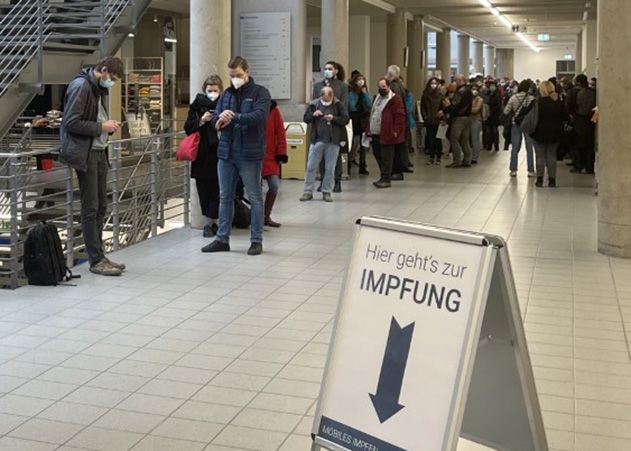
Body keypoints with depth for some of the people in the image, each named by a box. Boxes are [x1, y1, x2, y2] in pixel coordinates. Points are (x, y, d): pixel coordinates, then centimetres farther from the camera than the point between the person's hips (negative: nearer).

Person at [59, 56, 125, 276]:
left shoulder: (101, 88, 14)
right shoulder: (81, 86, -14)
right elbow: (71, 123, -19)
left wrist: (109, 126, 4)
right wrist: (101, 127, -16)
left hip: (99, 152, 9)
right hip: (85, 154, -9)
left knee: (101, 207, 12)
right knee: (90, 209, -4)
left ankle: (99, 255, 20)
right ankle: (96, 260, 3)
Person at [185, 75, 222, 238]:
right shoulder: (197, 105, 5)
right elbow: (188, 128, 2)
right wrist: (201, 121, -12)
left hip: (219, 153, -2)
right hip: (202, 155, 2)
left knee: (216, 189, -3)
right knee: (204, 189, 3)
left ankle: (209, 223, 2)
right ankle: (213, 222, 13)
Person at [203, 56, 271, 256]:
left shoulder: (260, 93, -3)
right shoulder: (226, 94, 12)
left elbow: (259, 116, -19)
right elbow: (215, 119, 6)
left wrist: (233, 116, -23)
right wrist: (220, 120, -18)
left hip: (249, 153, -5)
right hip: (226, 152, 5)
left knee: (255, 198, 3)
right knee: (225, 197, 10)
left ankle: (256, 240, 11)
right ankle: (222, 239, 18)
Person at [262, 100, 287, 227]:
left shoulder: (273, 110, 0)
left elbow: (280, 132, 1)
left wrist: (281, 153, -4)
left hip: (270, 156, 2)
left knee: (275, 185, -6)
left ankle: (267, 216, 11)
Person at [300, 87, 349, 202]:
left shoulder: (339, 105, -1)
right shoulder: (314, 104, 2)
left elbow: (346, 119, -1)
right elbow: (306, 118, 8)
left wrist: (334, 118, -17)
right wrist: (313, 114, -12)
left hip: (333, 141, -1)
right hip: (317, 140, 1)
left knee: (330, 168, 5)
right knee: (311, 166, 3)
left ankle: (327, 192, 14)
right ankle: (308, 191, 11)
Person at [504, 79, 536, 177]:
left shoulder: (513, 98, -7)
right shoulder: (532, 99, -10)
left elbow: (506, 112, -5)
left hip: (516, 124, 1)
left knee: (515, 148, 9)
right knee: (529, 149, 7)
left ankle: (513, 170, 9)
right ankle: (530, 170, 8)